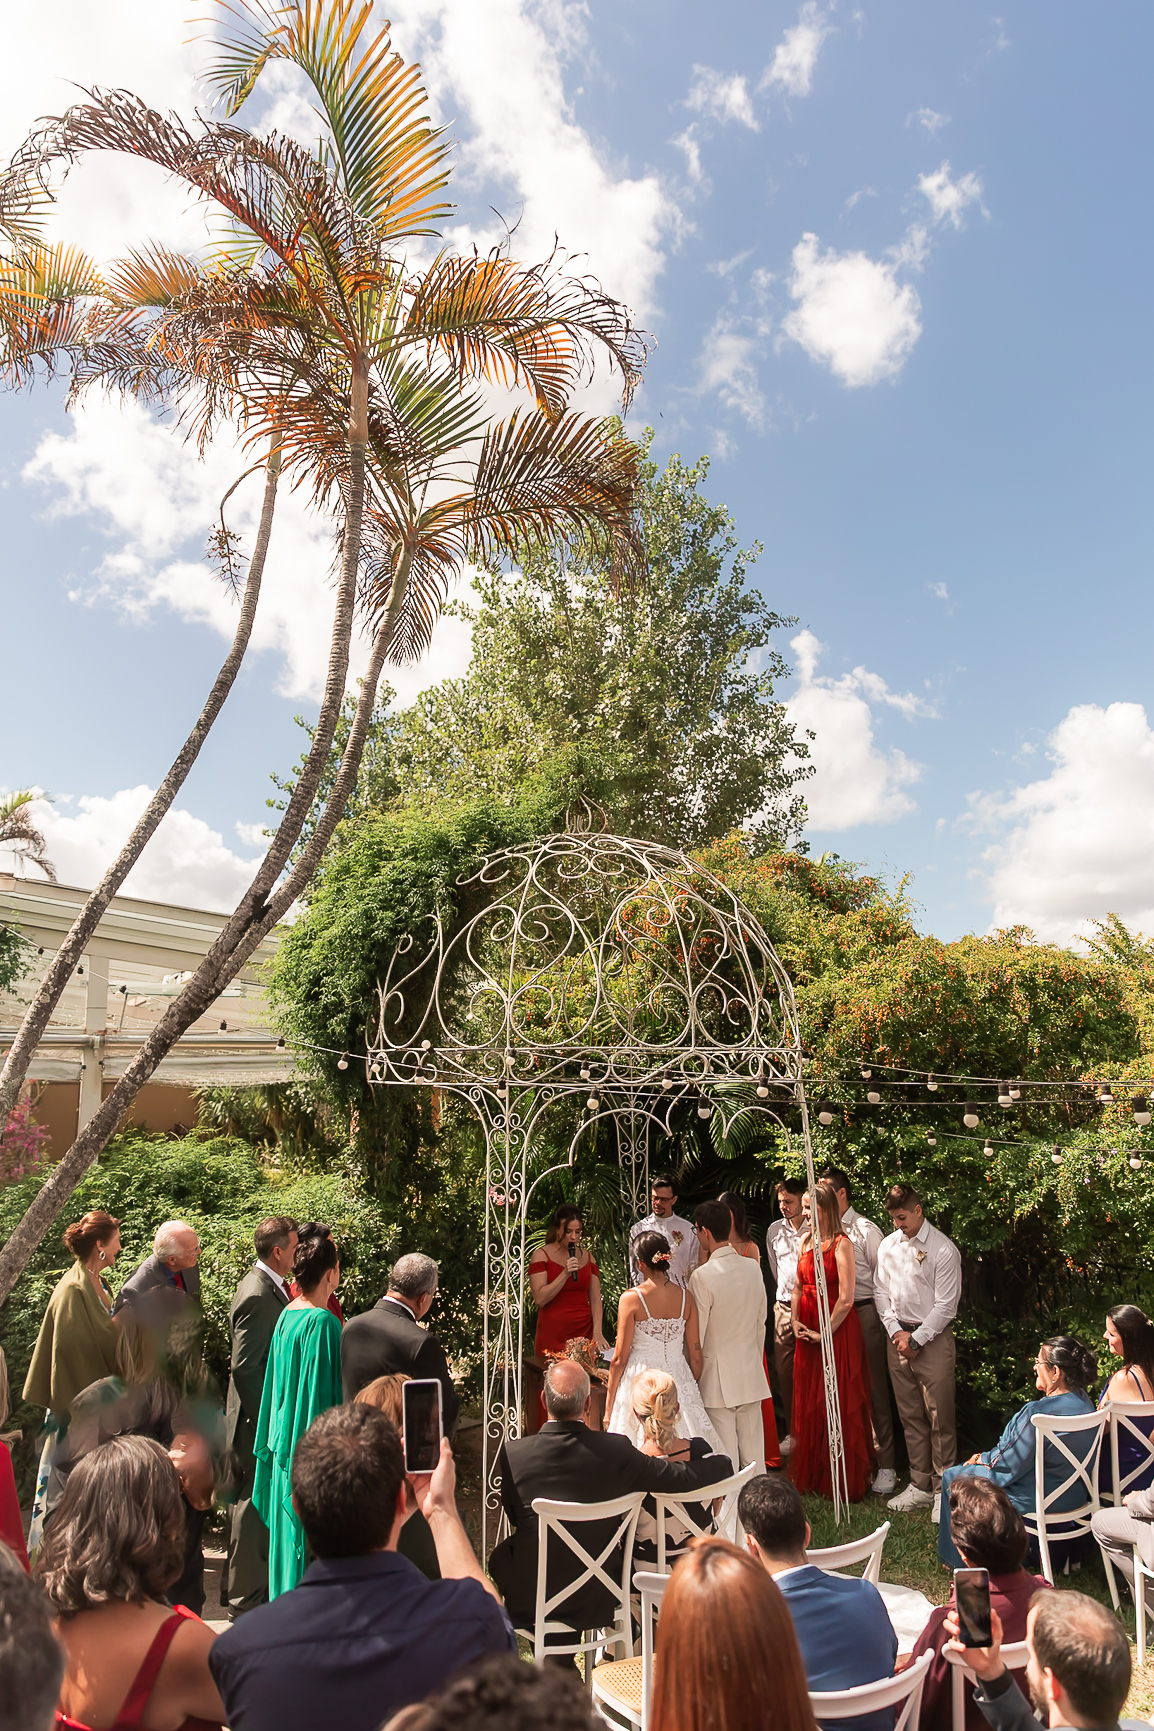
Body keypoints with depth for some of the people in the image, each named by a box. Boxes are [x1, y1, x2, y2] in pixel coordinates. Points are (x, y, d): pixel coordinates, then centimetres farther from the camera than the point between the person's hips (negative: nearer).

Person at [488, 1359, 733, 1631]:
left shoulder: (512, 1453, -20)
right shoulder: (616, 1450, -22)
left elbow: (514, 1518, -1)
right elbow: (683, 1477, -14)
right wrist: (723, 1462, 7)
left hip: (529, 1598, -1)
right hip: (595, 1599, 1)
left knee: (501, 1555, 28)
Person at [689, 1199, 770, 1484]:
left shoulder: (703, 1276, -19)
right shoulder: (754, 1269, -1)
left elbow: (695, 1335, -13)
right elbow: (761, 1324, 10)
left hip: (718, 1377, -6)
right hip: (751, 1374, 6)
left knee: (725, 1460, 4)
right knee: (754, 1455, 15)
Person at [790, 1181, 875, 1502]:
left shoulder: (841, 1244, -15)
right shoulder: (806, 1240, 8)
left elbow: (846, 1298, -19)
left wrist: (824, 1333, -14)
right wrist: (795, 1320, 3)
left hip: (837, 1329, -7)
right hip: (807, 1330, 7)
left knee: (839, 1405, 2)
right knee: (808, 1403, 15)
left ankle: (845, 1481, 16)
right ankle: (811, 1474, 30)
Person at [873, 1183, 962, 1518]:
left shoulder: (943, 1249, -10)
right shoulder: (887, 1246, 7)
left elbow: (945, 1305, -10)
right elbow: (881, 1291, 12)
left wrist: (915, 1339, -10)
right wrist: (895, 1331, 0)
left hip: (933, 1336, -5)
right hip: (898, 1336, 5)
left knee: (939, 1417, -1)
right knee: (910, 1415, 11)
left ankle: (943, 1490, 10)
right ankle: (920, 1485, 22)